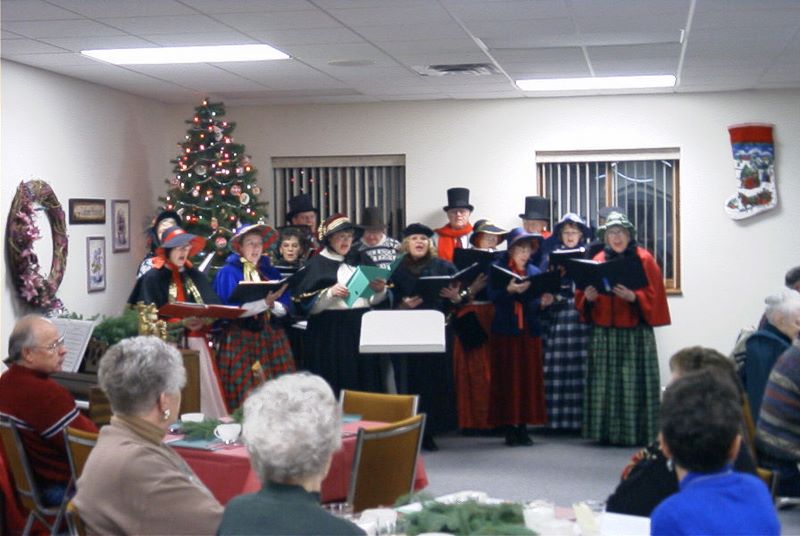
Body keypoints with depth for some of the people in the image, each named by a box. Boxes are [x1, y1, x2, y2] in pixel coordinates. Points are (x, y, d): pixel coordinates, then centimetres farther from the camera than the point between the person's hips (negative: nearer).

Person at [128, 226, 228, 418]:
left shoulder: (196, 276, 12)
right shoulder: (152, 278, -2)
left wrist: (204, 320, -16)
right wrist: (181, 322, -20)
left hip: (196, 343, 4)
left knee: (204, 391, 0)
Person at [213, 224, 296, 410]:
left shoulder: (271, 272, 14)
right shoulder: (228, 272, -1)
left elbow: (285, 307, 5)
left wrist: (272, 304, -17)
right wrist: (264, 302, -21)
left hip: (271, 338, 5)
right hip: (241, 340, -5)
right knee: (245, 394, -8)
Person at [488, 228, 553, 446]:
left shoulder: (535, 272, 10)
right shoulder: (497, 269, 0)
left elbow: (536, 304, 8)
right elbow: (492, 296, -12)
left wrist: (543, 303, -14)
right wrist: (509, 290, -28)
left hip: (530, 332, 3)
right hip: (506, 332, -3)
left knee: (529, 379, 2)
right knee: (507, 379, -1)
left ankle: (523, 426, 10)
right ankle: (509, 428, 4)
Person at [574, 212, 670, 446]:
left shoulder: (644, 259, 1)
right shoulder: (597, 260, 11)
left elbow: (652, 296, -5)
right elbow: (582, 299, 12)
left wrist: (633, 297, -21)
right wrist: (588, 297, -10)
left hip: (635, 332, -3)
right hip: (603, 333, 3)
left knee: (633, 383, -4)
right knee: (605, 382, 2)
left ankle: (636, 432, 2)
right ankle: (606, 432, 9)